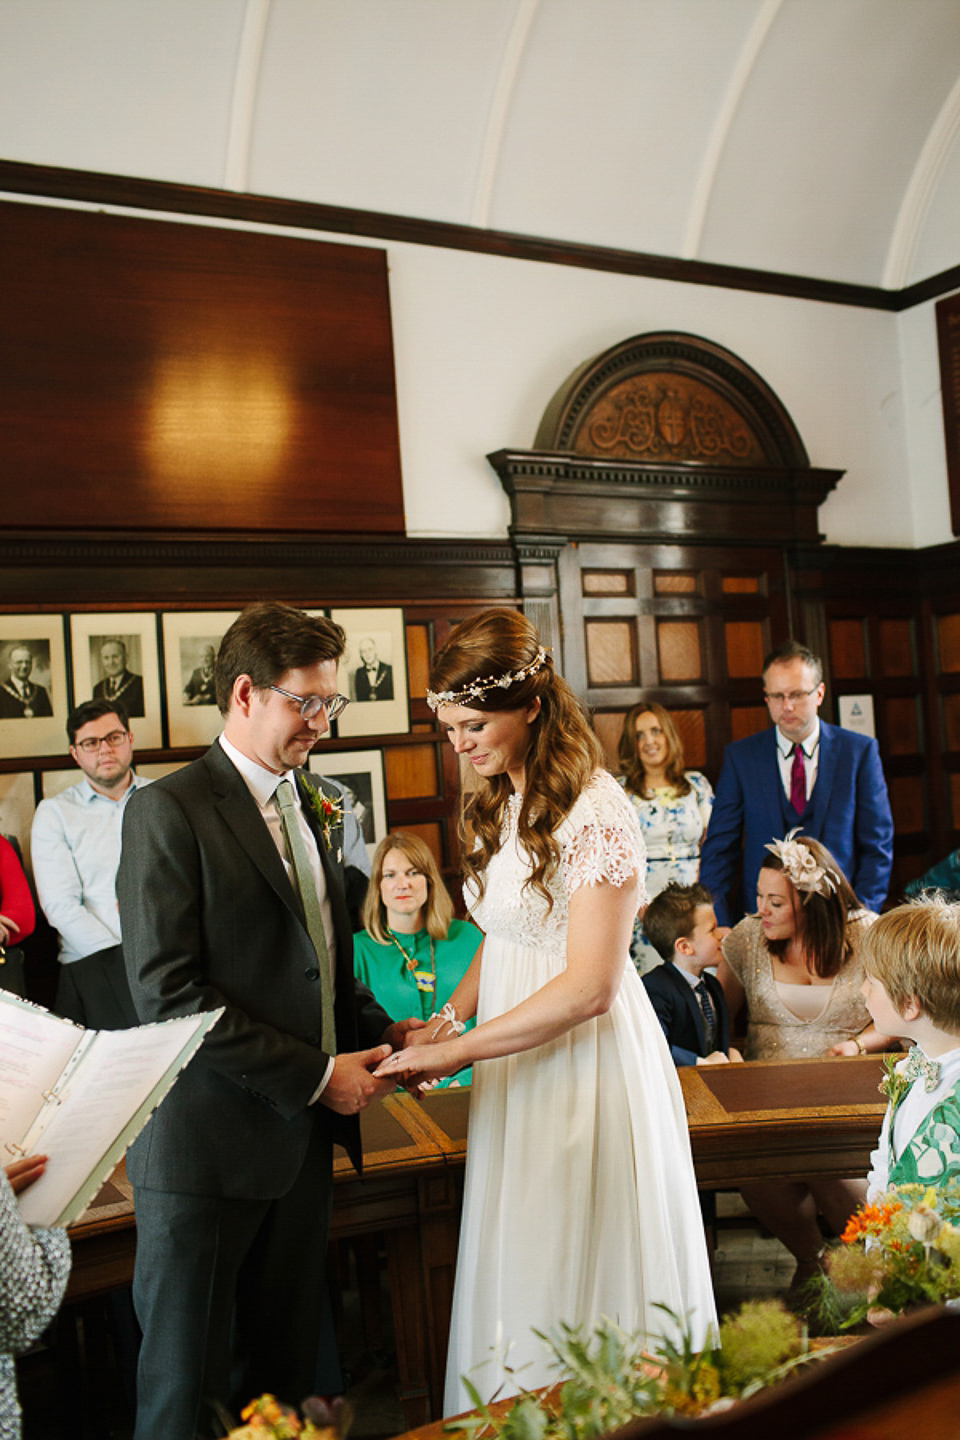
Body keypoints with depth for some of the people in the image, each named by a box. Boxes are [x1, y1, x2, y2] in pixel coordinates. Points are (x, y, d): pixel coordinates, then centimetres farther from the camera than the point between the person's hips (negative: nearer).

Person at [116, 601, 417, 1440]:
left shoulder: (319, 809, 11)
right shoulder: (169, 811, -12)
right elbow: (168, 993, -18)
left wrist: (381, 1031, 0)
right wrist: (313, 1075, -17)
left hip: (302, 1137, 7)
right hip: (206, 1145, -6)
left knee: (286, 1369, 17)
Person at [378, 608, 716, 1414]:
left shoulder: (596, 812, -17)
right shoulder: (502, 807, 10)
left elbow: (589, 985, -21)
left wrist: (459, 1049, -17)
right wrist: (446, 1021, 1)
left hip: (586, 1066, -8)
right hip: (517, 1061, 8)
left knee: (582, 1282, 4)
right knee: (513, 1281, 14)